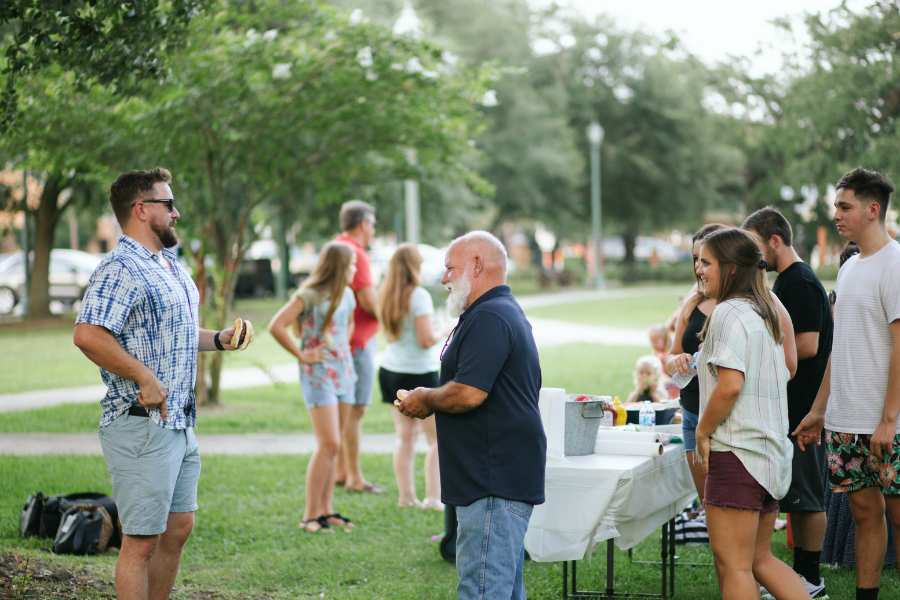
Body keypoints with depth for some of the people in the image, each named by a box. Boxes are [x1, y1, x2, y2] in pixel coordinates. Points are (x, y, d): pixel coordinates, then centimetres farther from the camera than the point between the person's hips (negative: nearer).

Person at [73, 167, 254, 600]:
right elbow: (88, 335, -28)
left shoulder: (172, 266, 17)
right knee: (142, 540, -5)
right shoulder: (121, 269, -15)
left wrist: (219, 340, 13)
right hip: (141, 423, -10)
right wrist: (144, 378, -23)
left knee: (178, 528, 15)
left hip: (178, 422, 10)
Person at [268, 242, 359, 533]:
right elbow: (276, 326, -17)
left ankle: (325, 510, 14)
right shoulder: (308, 296, -11)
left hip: (343, 374, 7)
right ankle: (310, 516, -10)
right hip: (318, 375, -7)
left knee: (333, 446, 8)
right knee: (329, 444, -14)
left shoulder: (347, 295, 12)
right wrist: (301, 355, -12)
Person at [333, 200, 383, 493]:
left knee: (343, 408, 16)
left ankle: (341, 471, 22)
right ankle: (354, 477, -3)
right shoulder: (355, 254, -17)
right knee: (354, 409, -6)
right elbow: (369, 303, -21)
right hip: (358, 339, -10)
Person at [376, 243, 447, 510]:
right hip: (419, 373, -7)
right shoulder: (418, 295, -16)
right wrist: (443, 334, 0)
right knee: (437, 438, 3)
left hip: (390, 370, 7)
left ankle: (407, 496, 11)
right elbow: (426, 340, -19)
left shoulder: (385, 295, 6)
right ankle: (433, 498, 0)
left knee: (405, 435, 11)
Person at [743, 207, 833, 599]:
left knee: (806, 497, -3)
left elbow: (806, 346, -22)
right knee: (794, 496, 13)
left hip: (804, 410, -10)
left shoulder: (801, 283, -16)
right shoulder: (783, 281, 16)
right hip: (789, 408, 10)